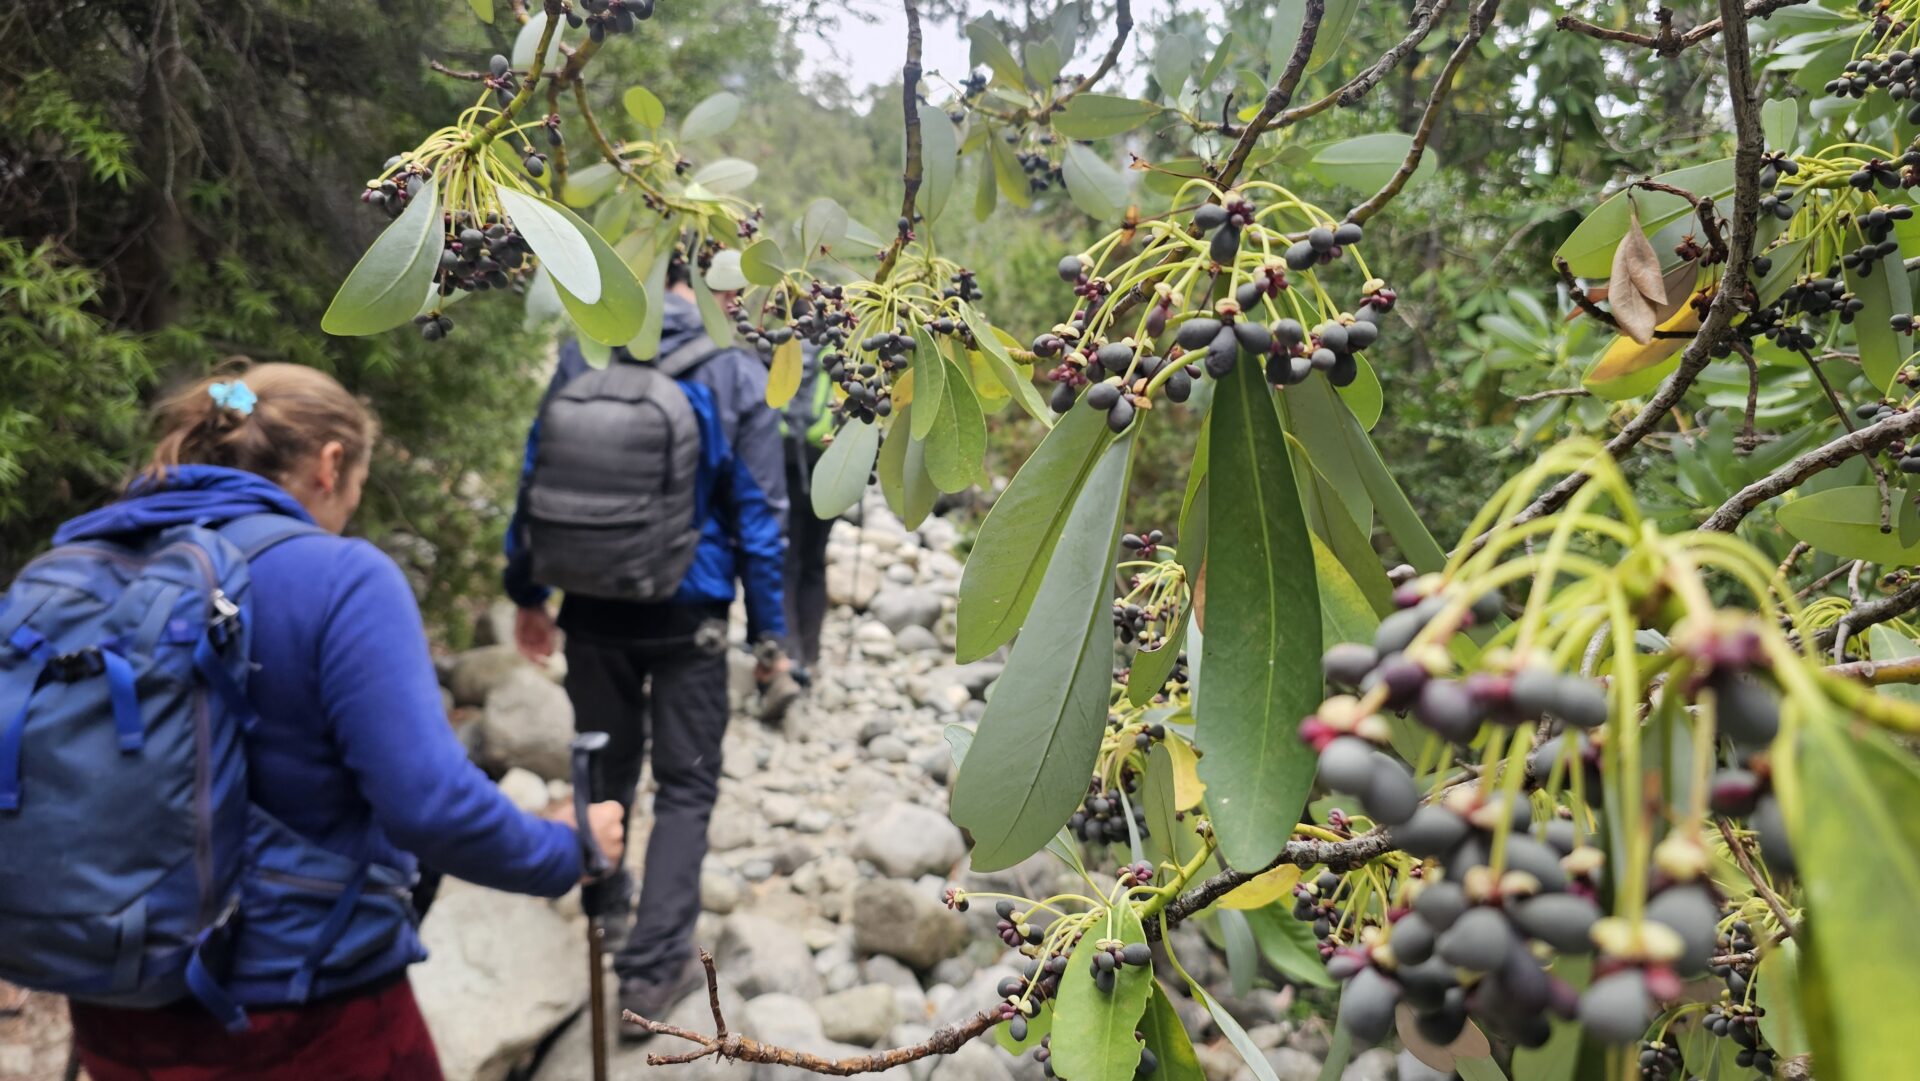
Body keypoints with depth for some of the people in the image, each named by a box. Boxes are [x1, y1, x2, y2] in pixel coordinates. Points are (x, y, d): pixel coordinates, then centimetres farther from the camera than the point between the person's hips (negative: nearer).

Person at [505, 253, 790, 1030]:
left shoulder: (577, 363, -3)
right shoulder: (734, 378, -11)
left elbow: (532, 484, 2)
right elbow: (759, 516, -9)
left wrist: (527, 595, 14)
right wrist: (768, 631, 0)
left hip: (591, 614, 3)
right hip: (686, 619, -3)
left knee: (604, 769, 21)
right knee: (685, 788, 8)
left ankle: (605, 908, 41)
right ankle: (653, 968, 3)